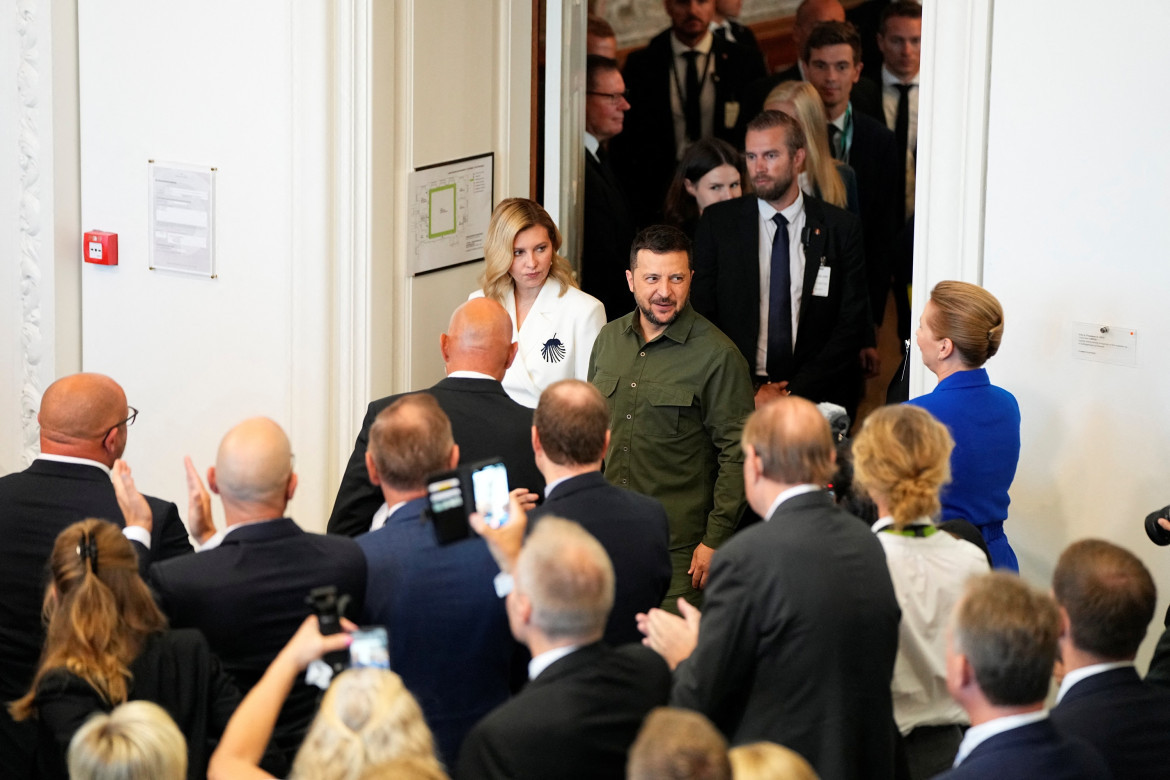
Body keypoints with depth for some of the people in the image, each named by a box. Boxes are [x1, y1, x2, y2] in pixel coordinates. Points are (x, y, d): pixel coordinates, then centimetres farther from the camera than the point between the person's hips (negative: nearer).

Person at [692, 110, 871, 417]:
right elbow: (702, 317, 5)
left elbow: (852, 324, 2)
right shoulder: (717, 223, 7)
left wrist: (794, 393, -7)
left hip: (815, 399, 0)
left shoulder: (842, 228, 5)